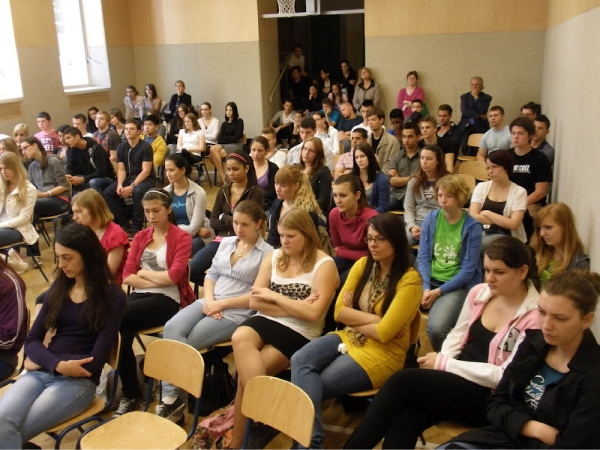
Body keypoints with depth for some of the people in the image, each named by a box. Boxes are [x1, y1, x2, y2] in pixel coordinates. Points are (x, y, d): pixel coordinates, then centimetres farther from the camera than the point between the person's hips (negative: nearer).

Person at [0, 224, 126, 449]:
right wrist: (57, 364, -13)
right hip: (41, 372, 5)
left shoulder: (112, 295, -5)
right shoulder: (58, 288, 12)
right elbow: (32, 341, 7)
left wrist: (44, 362, -6)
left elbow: (96, 359, -10)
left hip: (79, 380, -5)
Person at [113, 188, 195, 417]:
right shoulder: (140, 237, 16)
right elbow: (127, 276, 5)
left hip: (168, 299, -5)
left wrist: (143, 272, -1)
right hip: (140, 295, 5)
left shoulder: (182, 238, 0)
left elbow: (173, 276, -13)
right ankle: (131, 394, -5)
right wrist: (157, 280, -8)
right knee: (121, 334, -27)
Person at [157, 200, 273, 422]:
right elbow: (211, 274, 15)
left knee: (186, 342, -22)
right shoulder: (226, 243, 17)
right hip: (210, 303, 6)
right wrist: (209, 300, -5)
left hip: (237, 312, -6)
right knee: (172, 328, -22)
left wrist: (222, 304, -12)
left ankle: (172, 397, -7)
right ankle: (170, 397, -24)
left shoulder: (267, 253, -3)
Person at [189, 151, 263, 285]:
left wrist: (224, 217, 1)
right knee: (190, 271, -11)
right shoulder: (223, 191, 12)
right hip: (221, 240, 6)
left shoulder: (256, 193, -4)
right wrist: (233, 223, -9)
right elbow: (213, 222, 6)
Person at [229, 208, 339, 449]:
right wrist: (293, 307, -8)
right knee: (239, 338, -30)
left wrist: (274, 296, -9)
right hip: (266, 321, 5)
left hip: (299, 333, -5)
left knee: (246, 372, -22)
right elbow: (254, 301, 3)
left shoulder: (324, 265, -4)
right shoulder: (273, 257, 11)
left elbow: (313, 313, -15)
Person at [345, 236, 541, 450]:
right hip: (459, 379, 5)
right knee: (402, 423, -24)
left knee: (402, 381, -23)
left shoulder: (535, 316, -15)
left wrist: (444, 364, -16)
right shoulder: (479, 292, 4)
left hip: (487, 397, -5)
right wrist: (440, 362, -7)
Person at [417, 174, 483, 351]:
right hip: (430, 280, 4)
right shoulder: (431, 219, 2)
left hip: (457, 285, -4)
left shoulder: (472, 227, -8)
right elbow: (423, 257, -1)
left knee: (436, 327, -29)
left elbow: (468, 270, -10)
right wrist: (426, 288, -16)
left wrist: (438, 291, -16)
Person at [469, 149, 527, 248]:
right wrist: (503, 221, -8)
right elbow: (473, 216, -4)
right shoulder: (481, 187, 9)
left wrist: (487, 213, -8)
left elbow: (513, 225, -11)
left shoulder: (519, 192, 1)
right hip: (481, 233, 3)